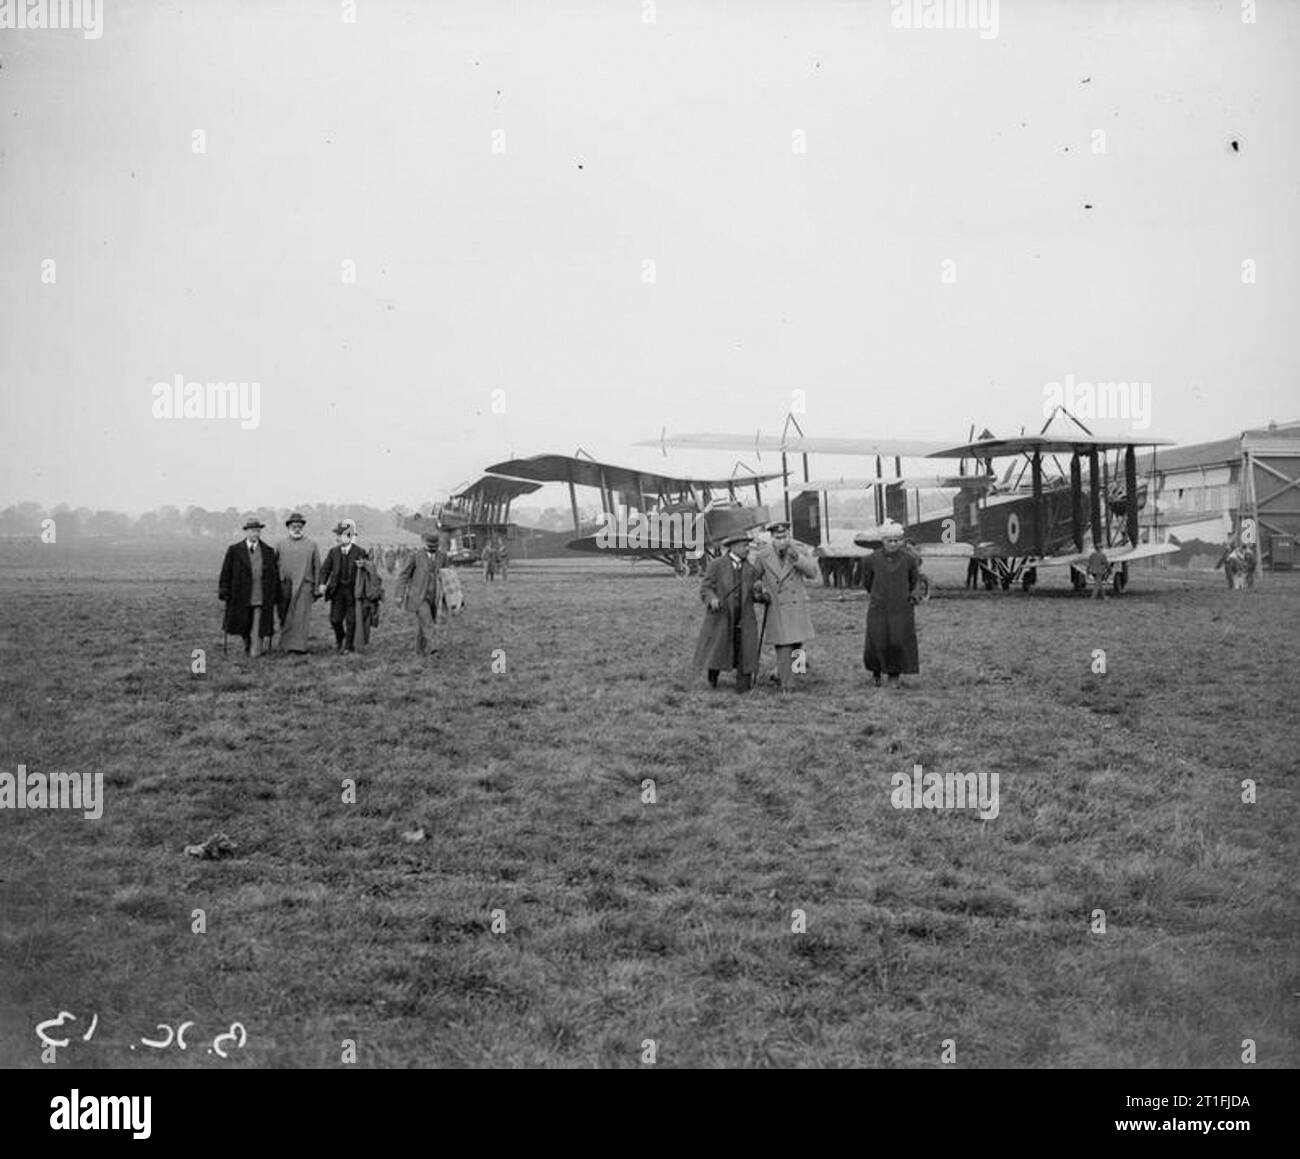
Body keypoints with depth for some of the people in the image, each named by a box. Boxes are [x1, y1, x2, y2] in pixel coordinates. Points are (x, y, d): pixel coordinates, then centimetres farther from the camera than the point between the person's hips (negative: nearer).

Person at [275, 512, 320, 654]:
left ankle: (298, 646, -9)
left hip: (304, 585, -2)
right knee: (284, 617, 4)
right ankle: (285, 645, 13)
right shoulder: (281, 545, 11)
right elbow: (274, 565, 11)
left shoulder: (311, 545, 8)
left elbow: (317, 568, 8)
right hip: (284, 586, 2)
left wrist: (317, 588, 2)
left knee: (301, 615, -9)